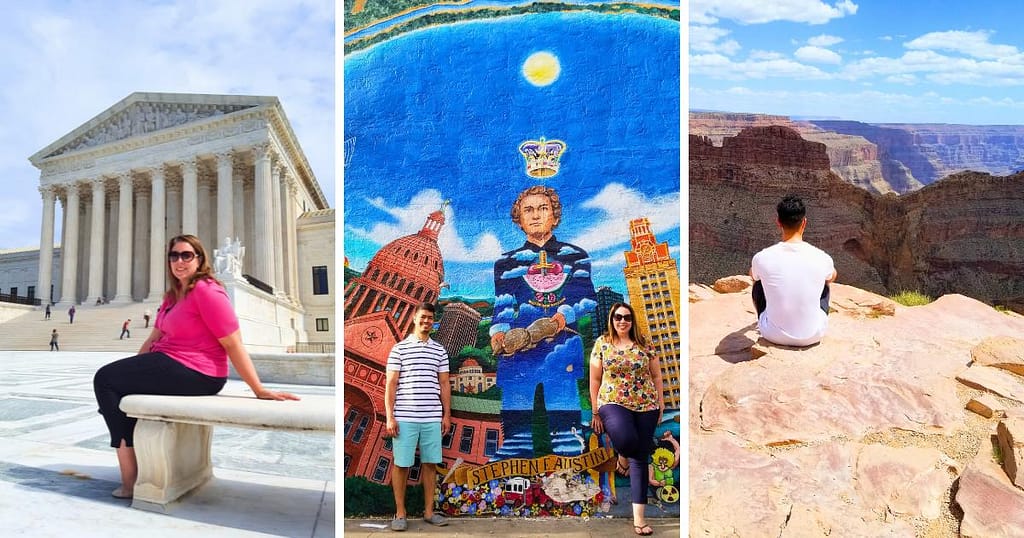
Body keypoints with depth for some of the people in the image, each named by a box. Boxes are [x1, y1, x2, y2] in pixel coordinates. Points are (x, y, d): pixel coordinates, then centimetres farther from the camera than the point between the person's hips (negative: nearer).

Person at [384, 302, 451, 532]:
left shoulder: (439, 351, 11)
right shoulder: (399, 349, 1)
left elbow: (444, 384, 13)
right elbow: (391, 384, -1)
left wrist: (446, 414, 9)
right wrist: (390, 416, -7)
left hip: (432, 418, 3)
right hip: (405, 418, -3)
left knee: (430, 463, 8)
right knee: (401, 464, 3)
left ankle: (429, 511, 19)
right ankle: (400, 513, 15)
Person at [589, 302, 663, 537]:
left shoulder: (644, 344, 5)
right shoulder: (602, 343, 2)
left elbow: (656, 376, 12)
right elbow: (595, 379, 4)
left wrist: (660, 403, 6)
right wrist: (596, 412, 2)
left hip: (646, 406, 2)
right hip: (613, 403, -2)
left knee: (640, 458, 3)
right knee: (626, 438, -33)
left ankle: (639, 516, 10)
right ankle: (623, 456, 7)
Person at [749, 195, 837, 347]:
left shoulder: (762, 258, -17)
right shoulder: (821, 258, -14)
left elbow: (753, 275, 10)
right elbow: (832, 277, 12)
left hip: (774, 336, -1)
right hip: (813, 336, 1)